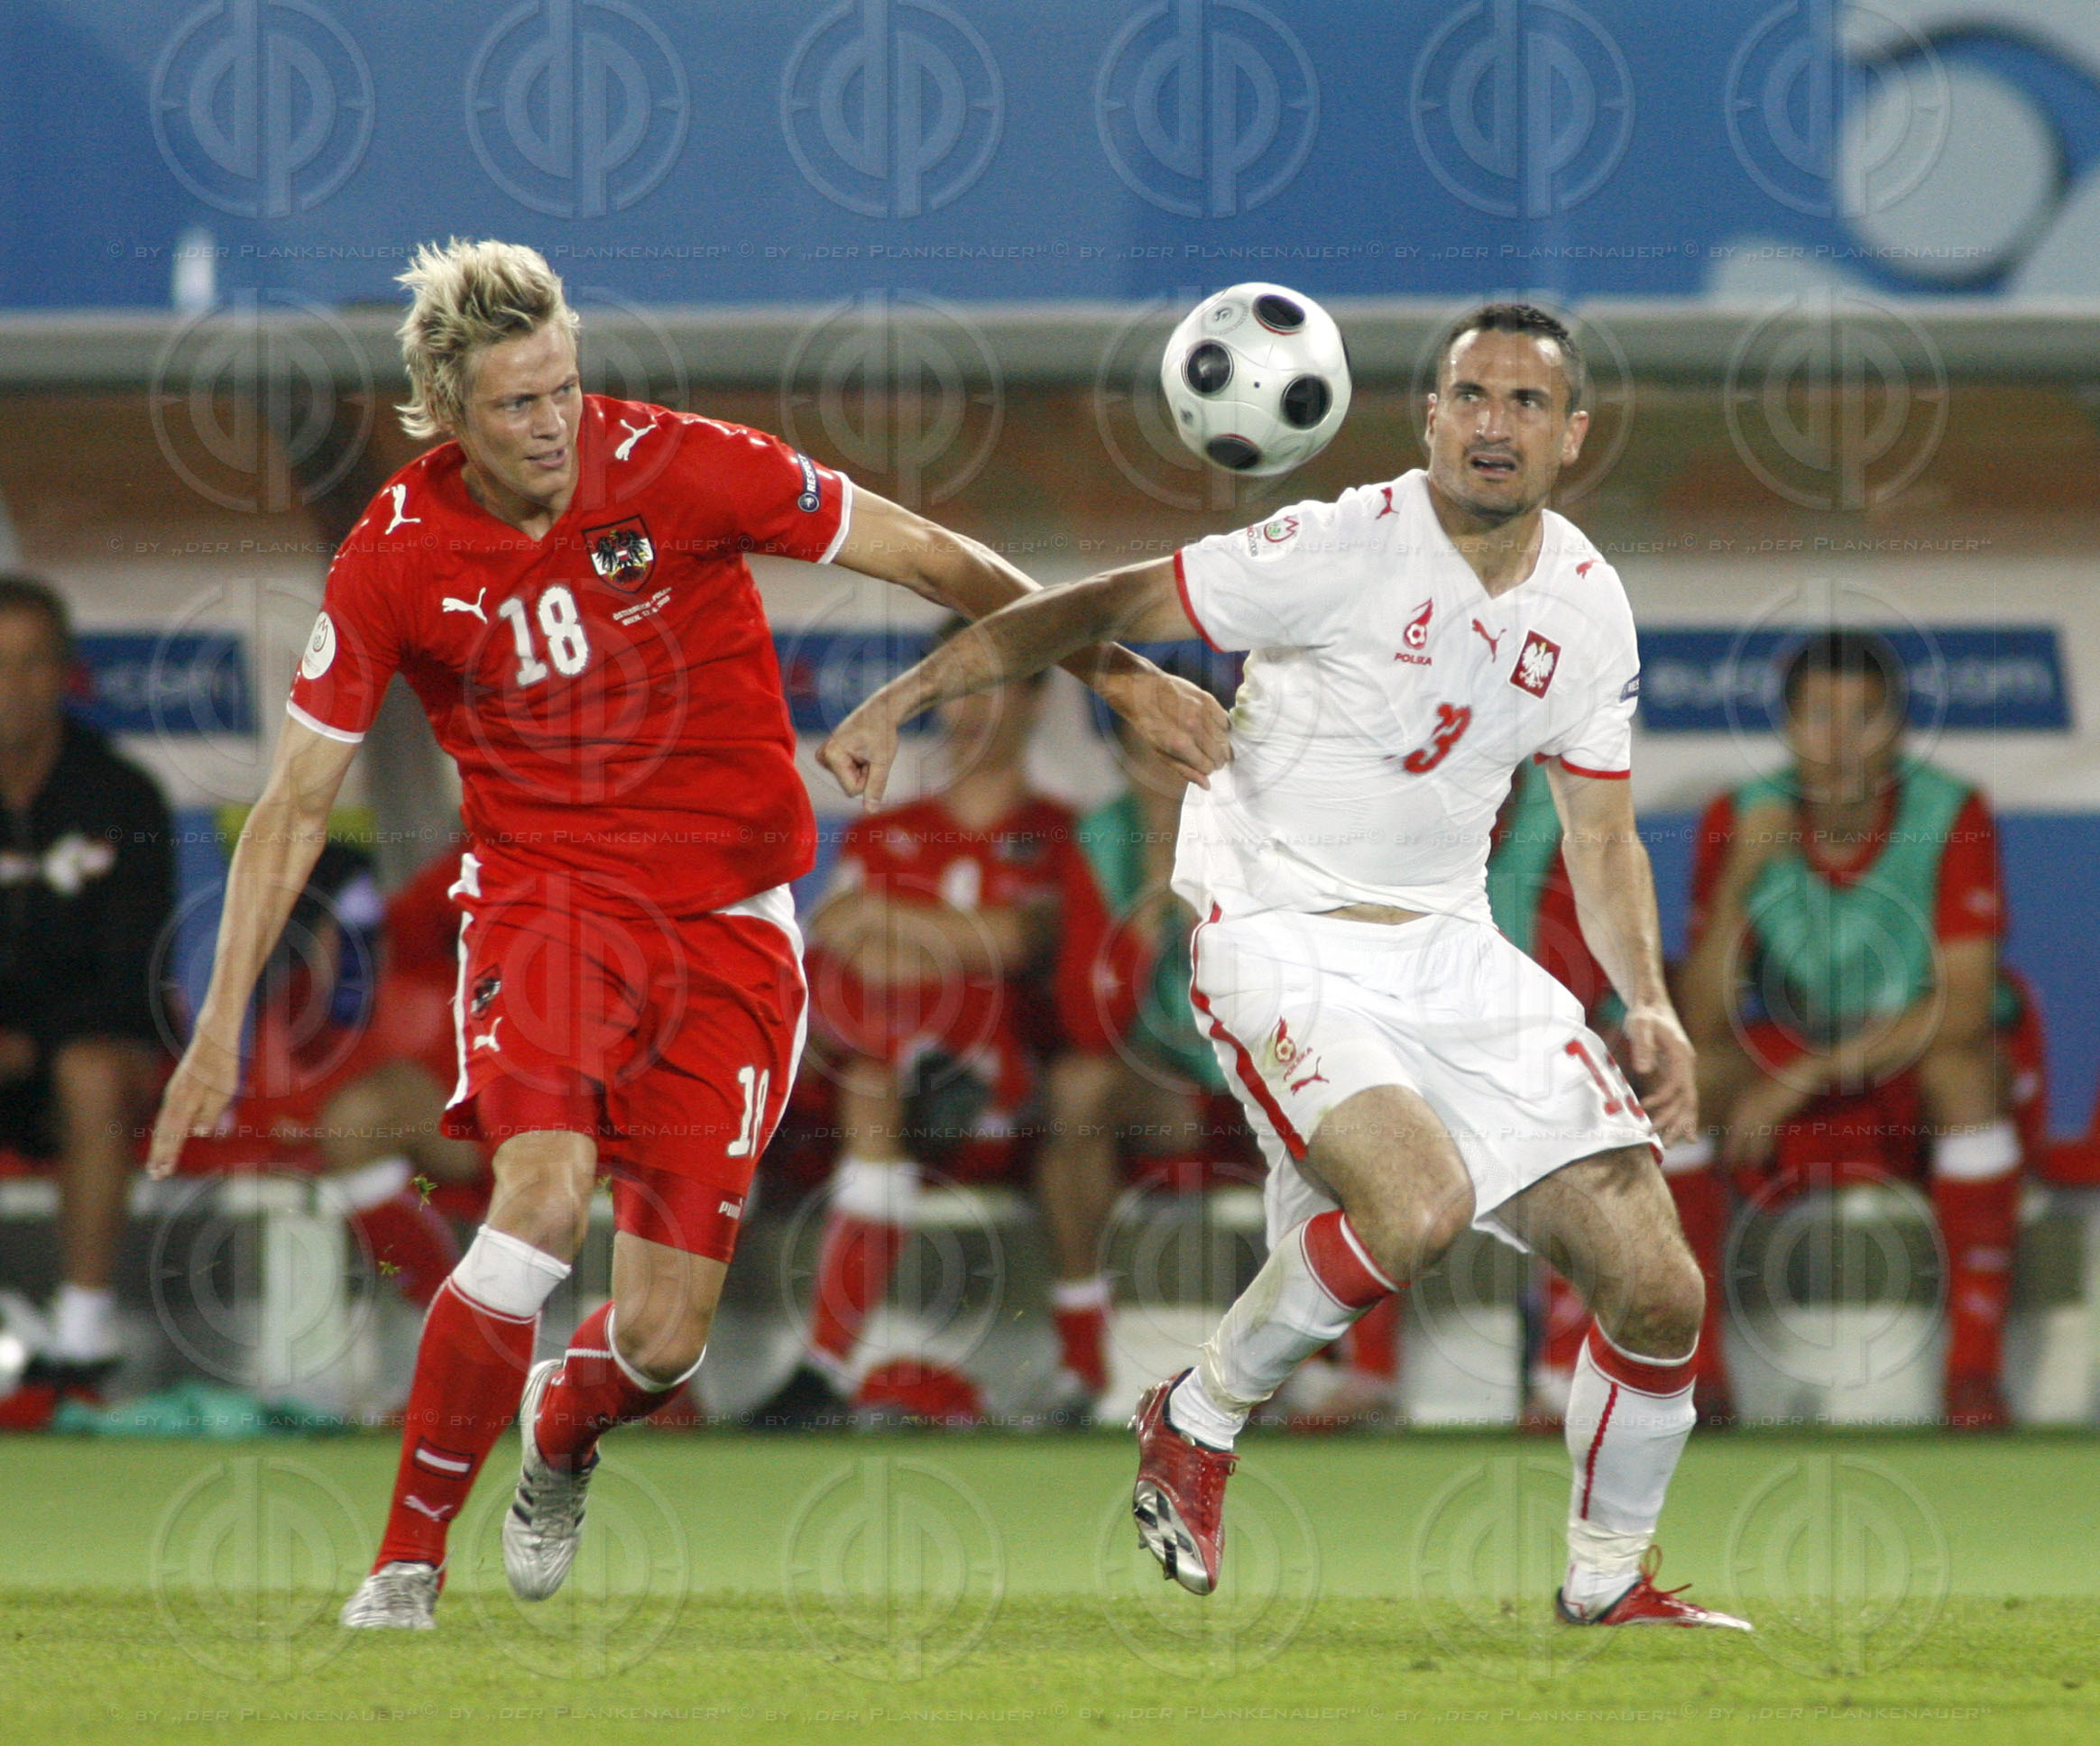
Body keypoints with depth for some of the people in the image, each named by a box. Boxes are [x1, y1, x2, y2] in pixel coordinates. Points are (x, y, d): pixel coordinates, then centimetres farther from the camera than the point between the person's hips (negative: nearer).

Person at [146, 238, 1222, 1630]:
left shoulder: (678, 469, -11)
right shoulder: (396, 560, -7)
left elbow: (936, 563, -2)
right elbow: (298, 801, 1)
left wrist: (1117, 673, -4)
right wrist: (221, 1026, -3)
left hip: (728, 926, 1)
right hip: (546, 895, 0)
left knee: (663, 1339, -3)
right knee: (544, 1197, -30)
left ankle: (561, 1432, 36)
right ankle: (408, 1558, -15)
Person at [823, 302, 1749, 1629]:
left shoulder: (1588, 607, 4)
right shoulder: (1345, 551, -14)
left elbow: (1602, 835, 16)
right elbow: (1107, 607, -8)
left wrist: (1650, 1005, 1)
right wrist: (902, 700, -13)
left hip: (1451, 947, 6)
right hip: (1284, 938, -6)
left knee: (1660, 1291, -4)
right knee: (1419, 1204, -32)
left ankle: (1609, 1578, 20)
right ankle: (1198, 1421, -5)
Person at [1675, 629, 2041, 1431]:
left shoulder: (1952, 817, -16)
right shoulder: (1740, 822, -9)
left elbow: (1963, 1011, -24)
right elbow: (1704, 1023, -15)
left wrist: (1808, 1075, -27)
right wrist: (1740, 876, -28)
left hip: (1936, 1097, -3)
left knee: (1960, 1056, -35)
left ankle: (1976, 1365, -29)